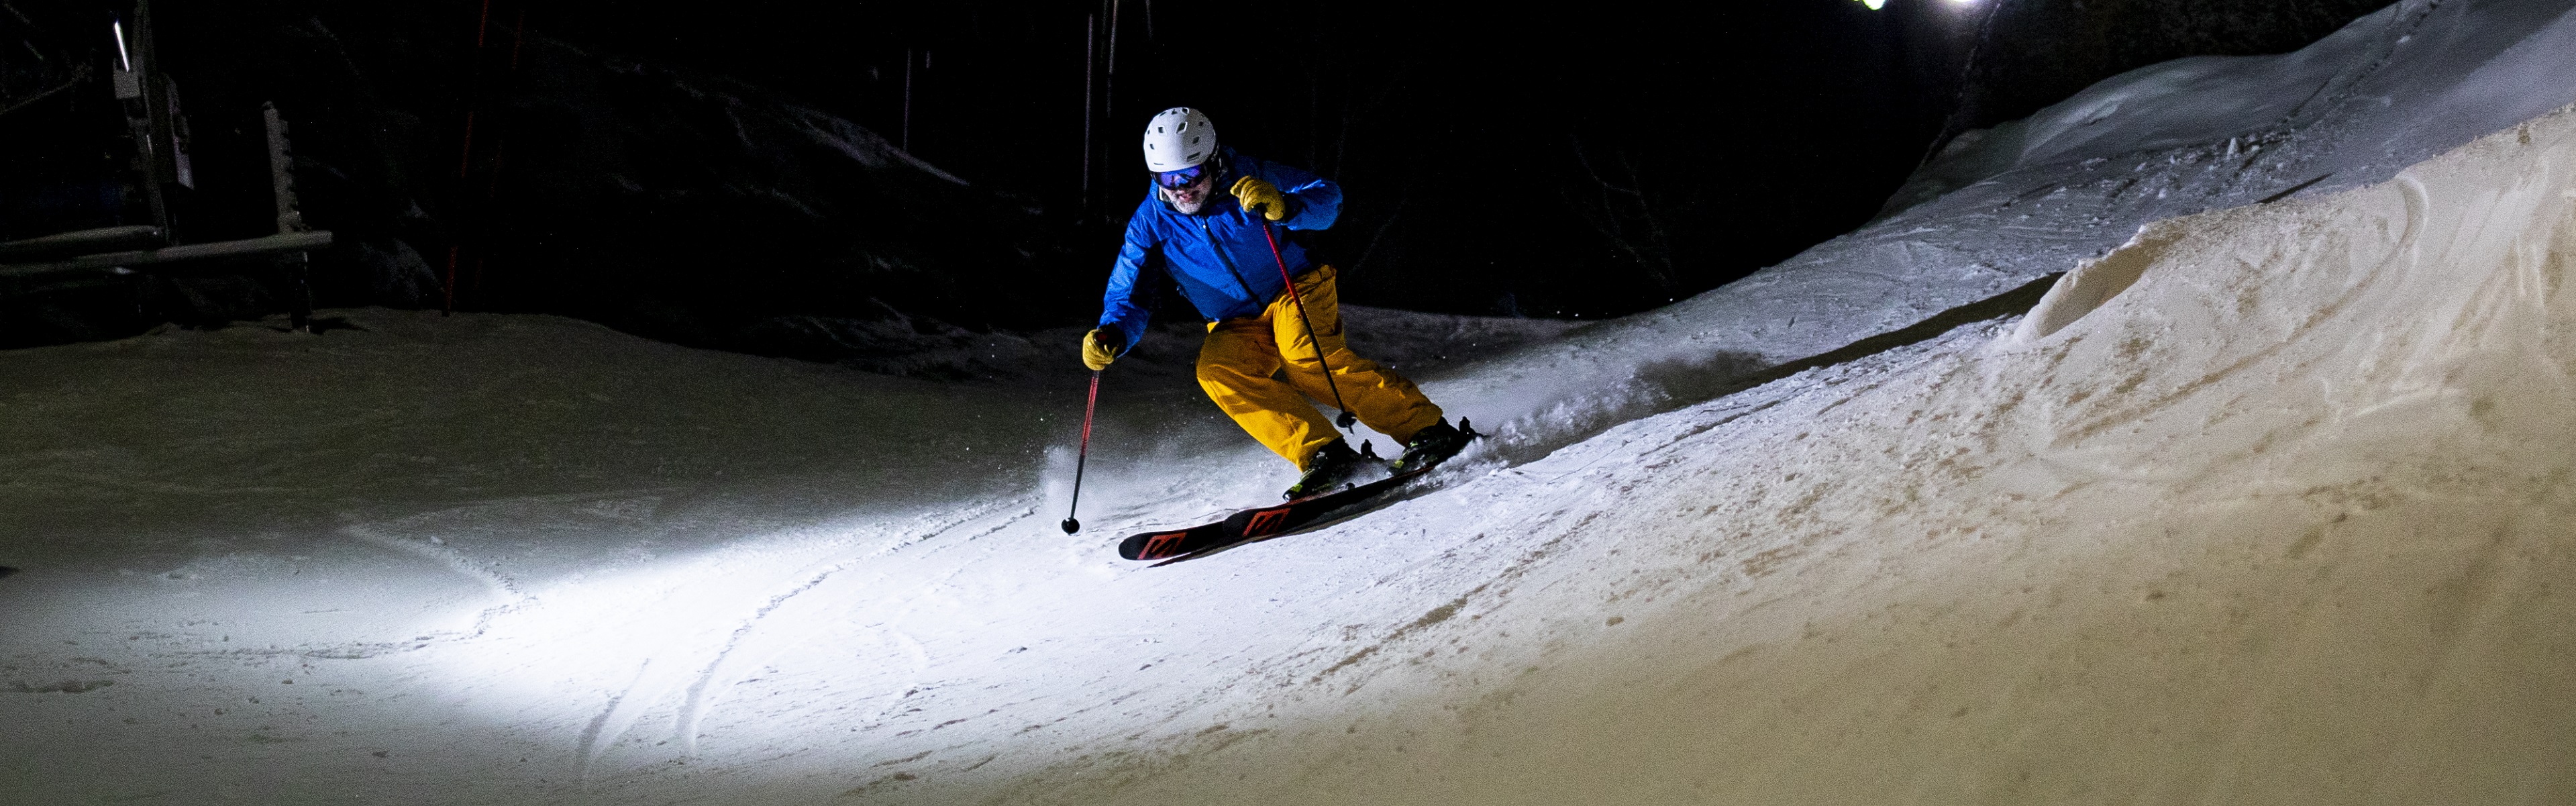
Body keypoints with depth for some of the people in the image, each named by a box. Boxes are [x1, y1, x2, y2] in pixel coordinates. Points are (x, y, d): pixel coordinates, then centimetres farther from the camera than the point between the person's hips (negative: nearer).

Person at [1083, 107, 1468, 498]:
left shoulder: (1248, 178, -14)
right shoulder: (1150, 224, -7)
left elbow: (1328, 196, -16)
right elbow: (1128, 298, -4)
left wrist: (1283, 206, -37)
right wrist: (1111, 337, -26)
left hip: (1297, 291, -3)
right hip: (1237, 327, 4)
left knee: (1306, 353, -32)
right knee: (1215, 370, -27)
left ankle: (1428, 430, -28)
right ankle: (1325, 456, -32)